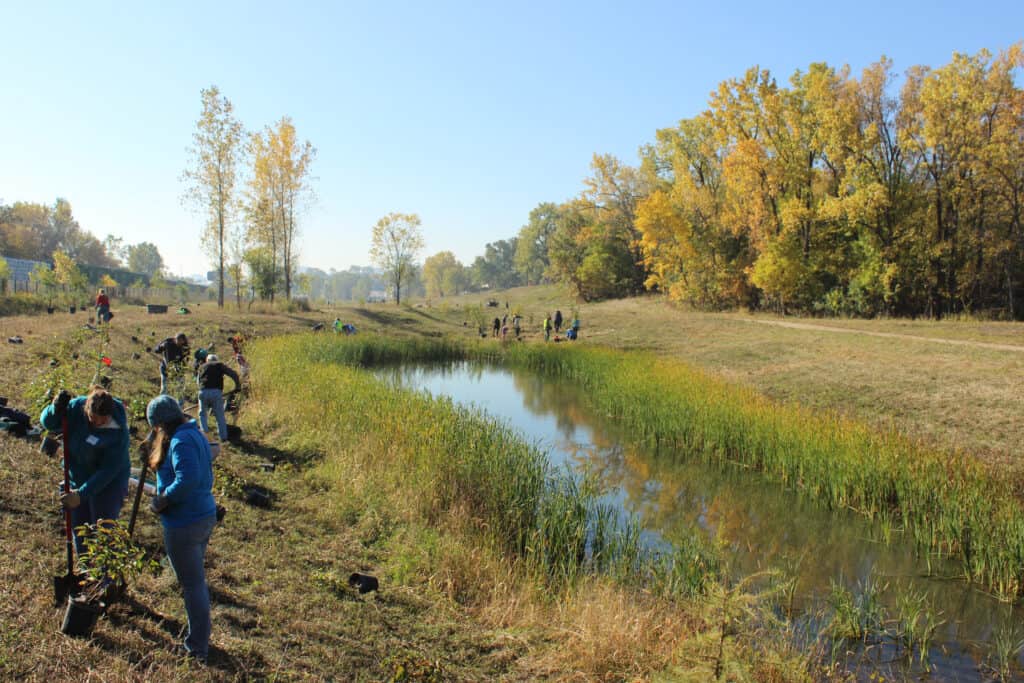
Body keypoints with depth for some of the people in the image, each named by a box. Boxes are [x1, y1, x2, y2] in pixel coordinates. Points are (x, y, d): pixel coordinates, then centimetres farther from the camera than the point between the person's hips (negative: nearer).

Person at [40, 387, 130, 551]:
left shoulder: (118, 433, -28)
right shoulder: (77, 407, -16)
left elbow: (108, 471, -24)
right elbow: (48, 423, -2)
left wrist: (82, 494, -25)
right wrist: (56, 409, -25)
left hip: (107, 485, -6)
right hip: (78, 480, 6)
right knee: (79, 531, 17)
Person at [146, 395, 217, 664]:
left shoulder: (180, 442, -20)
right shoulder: (195, 435, 10)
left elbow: (187, 481, -32)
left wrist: (160, 501, -17)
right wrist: (164, 498, 12)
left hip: (184, 525, -10)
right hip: (205, 516, 10)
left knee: (192, 585, 4)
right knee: (197, 581, 23)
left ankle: (198, 647, 18)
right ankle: (199, 638, 39)